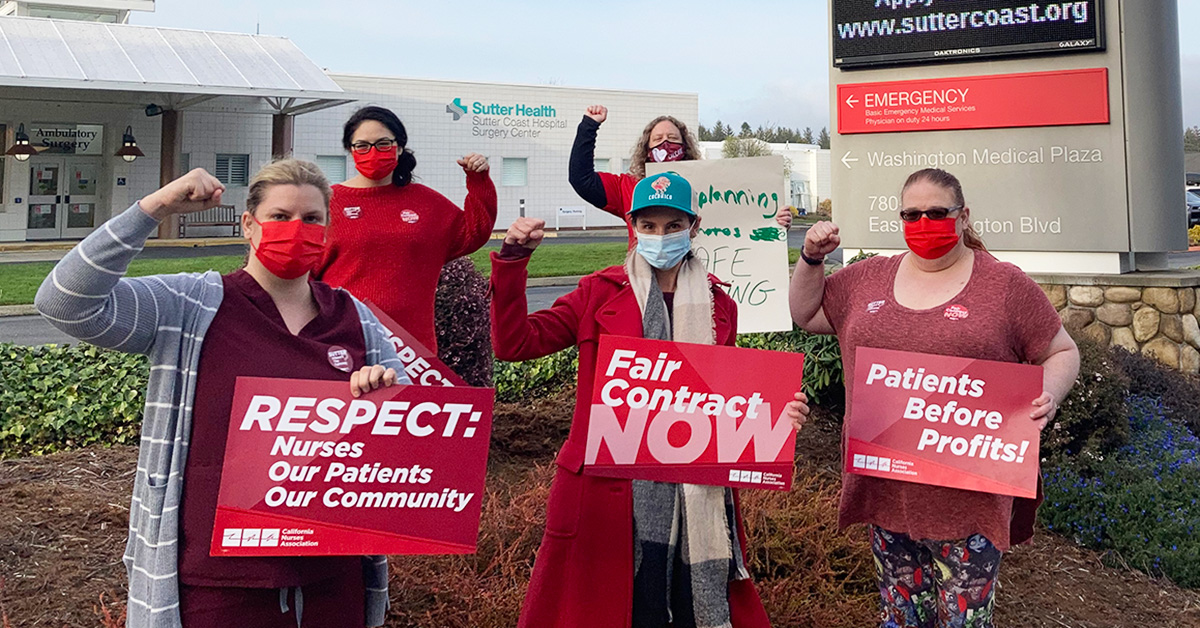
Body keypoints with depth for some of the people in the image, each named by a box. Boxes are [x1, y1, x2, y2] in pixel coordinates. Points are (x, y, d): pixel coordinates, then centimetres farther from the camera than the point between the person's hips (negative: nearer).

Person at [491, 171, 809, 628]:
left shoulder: (718, 307, 10)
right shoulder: (600, 293, 2)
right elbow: (515, 343, -4)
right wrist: (512, 260, -11)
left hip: (699, 497, 2)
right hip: (610, 489, -2)